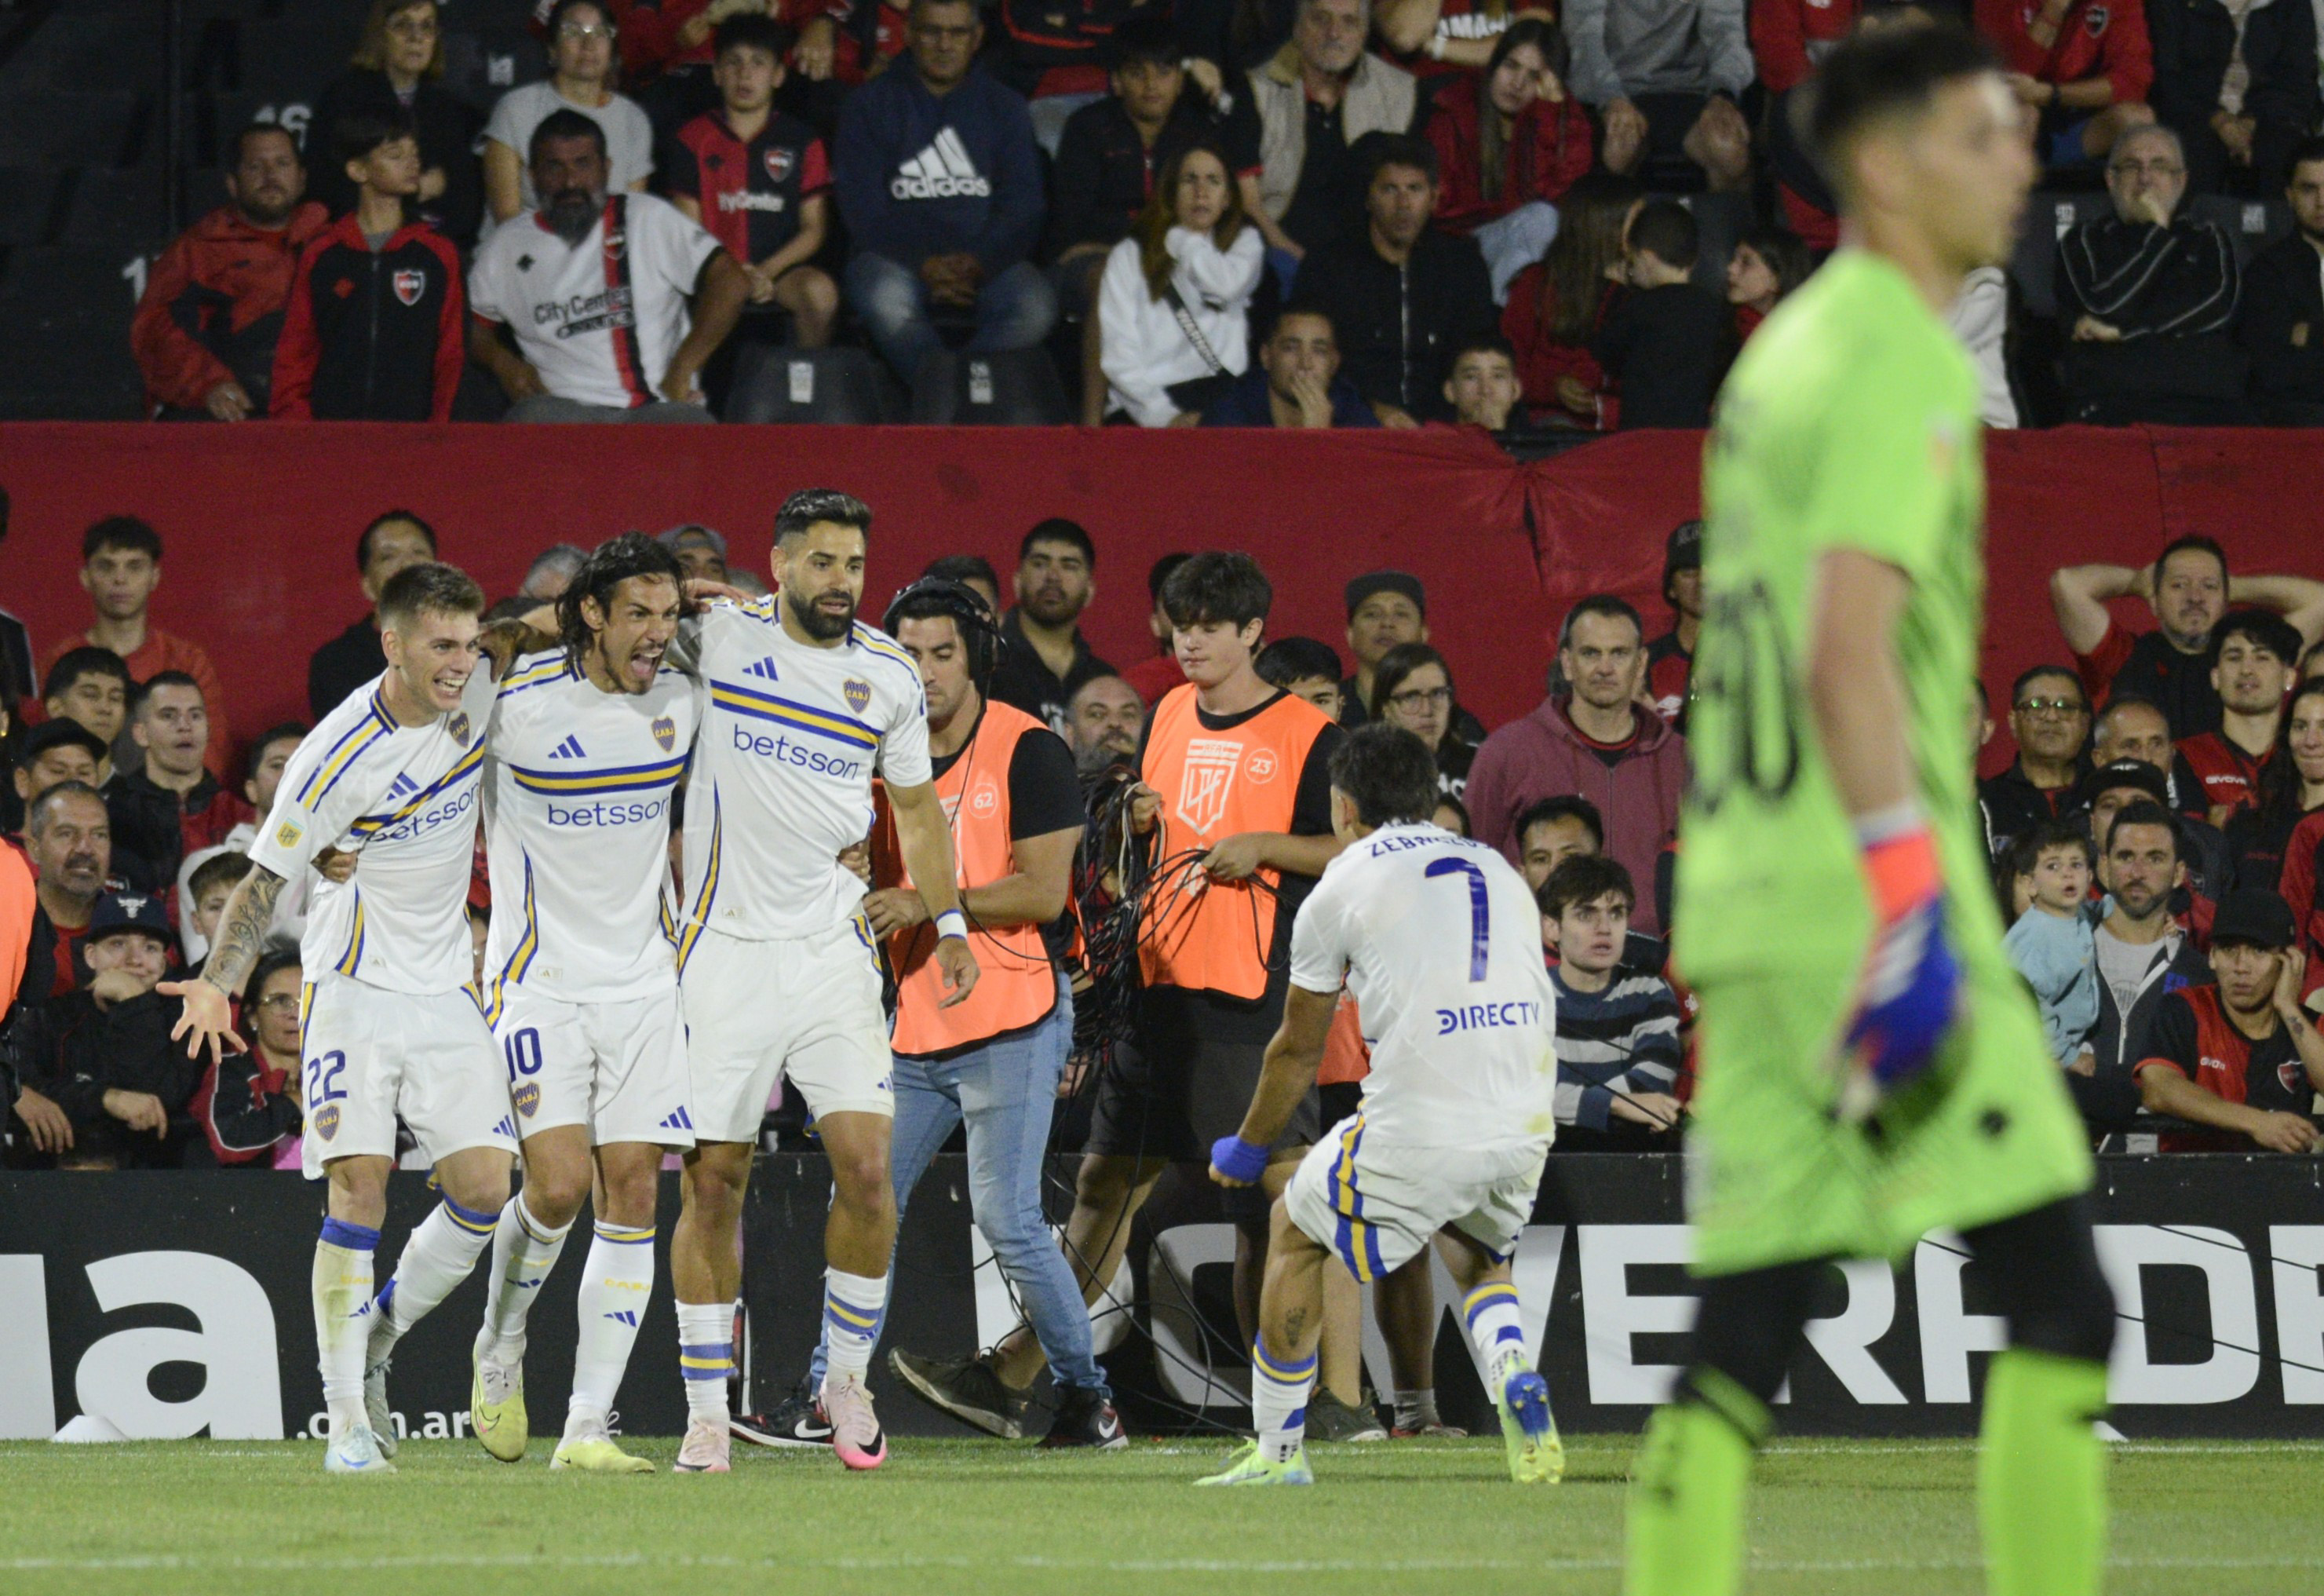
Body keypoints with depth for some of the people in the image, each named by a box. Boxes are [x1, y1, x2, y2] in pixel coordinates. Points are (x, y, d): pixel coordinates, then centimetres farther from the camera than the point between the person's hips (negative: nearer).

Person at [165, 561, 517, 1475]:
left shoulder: (479, 694, -4)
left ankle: (374, 1342, 18)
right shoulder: (336, 760, -18)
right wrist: (218, 981, -23)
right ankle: (347, 1421, -9)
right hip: (354, 988, -5)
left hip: (447, 988, 5)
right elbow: (267, 876, -11)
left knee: (483, 1189, -5)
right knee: (360, 1186, -14)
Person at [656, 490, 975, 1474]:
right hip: (723, 947, -2)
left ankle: (847, 1381, 9)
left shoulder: (890, 674, 7)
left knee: (866, 1166, -9)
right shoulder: (719, 634, -2)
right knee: (711, 1185, -1)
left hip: (832, 949, 2)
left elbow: (916, 804, 19)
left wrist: (947, 921, 14)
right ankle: (706, 1412, 8)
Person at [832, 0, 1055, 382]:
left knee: (1035, 305, -31)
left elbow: (1022, 207, 8)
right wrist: (923, 265, -15)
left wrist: (978, 263, -13)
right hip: (898, 257, -1)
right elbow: (863, 208, 1)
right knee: (884, 300, -37)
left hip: (984, 261, 1)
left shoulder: (1004, 107, 16)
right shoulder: (871, 104, 10)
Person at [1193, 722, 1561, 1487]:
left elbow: (1297, 1051, 15)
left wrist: (1246, 1150, 33)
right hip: (1525, 1128, 5)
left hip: (1417, 1130, -5)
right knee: (1474, 1250, 33)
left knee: (1295, 1230, 19)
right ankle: (1513, 1376, 2)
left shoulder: (1344, 885, 7)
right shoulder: (1497, 871, 21)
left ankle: (1277, 1450, 22)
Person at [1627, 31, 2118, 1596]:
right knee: (2060, 1299, -5)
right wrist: (1906, 886, -24)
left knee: (1743, 1341, 5)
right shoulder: (1901, 360, -9)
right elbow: (1847, 647, -20)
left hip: (1742, 894, 9)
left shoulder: (1784, 352, 20)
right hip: (1867, 885, -9)